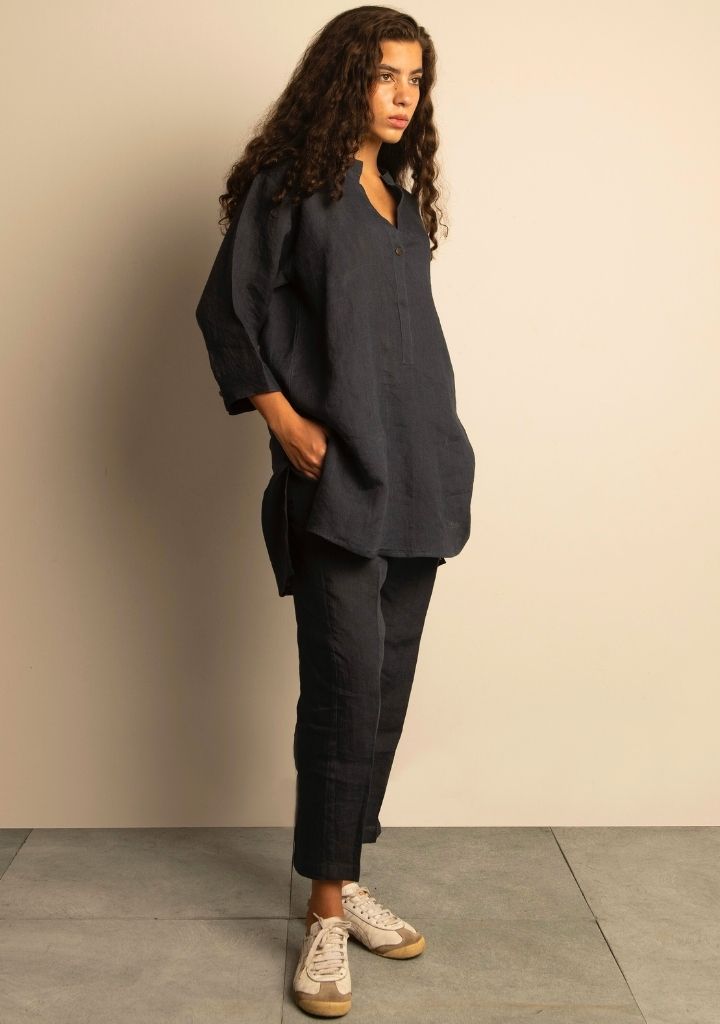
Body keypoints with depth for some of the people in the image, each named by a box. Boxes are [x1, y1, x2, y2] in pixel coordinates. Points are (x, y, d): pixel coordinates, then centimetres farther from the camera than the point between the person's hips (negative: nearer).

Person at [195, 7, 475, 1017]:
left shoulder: (403, 195, 17)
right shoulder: (290, 186, -2)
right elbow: (227, 312, -3)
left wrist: (440, 447, 11)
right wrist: (286, 423, -12)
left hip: (416, 475, 7)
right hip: (334, 476, -6)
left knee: (388, 681, 7)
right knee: (347, 680, -11)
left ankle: (345, 878, 20)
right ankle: (328, 914, 1)